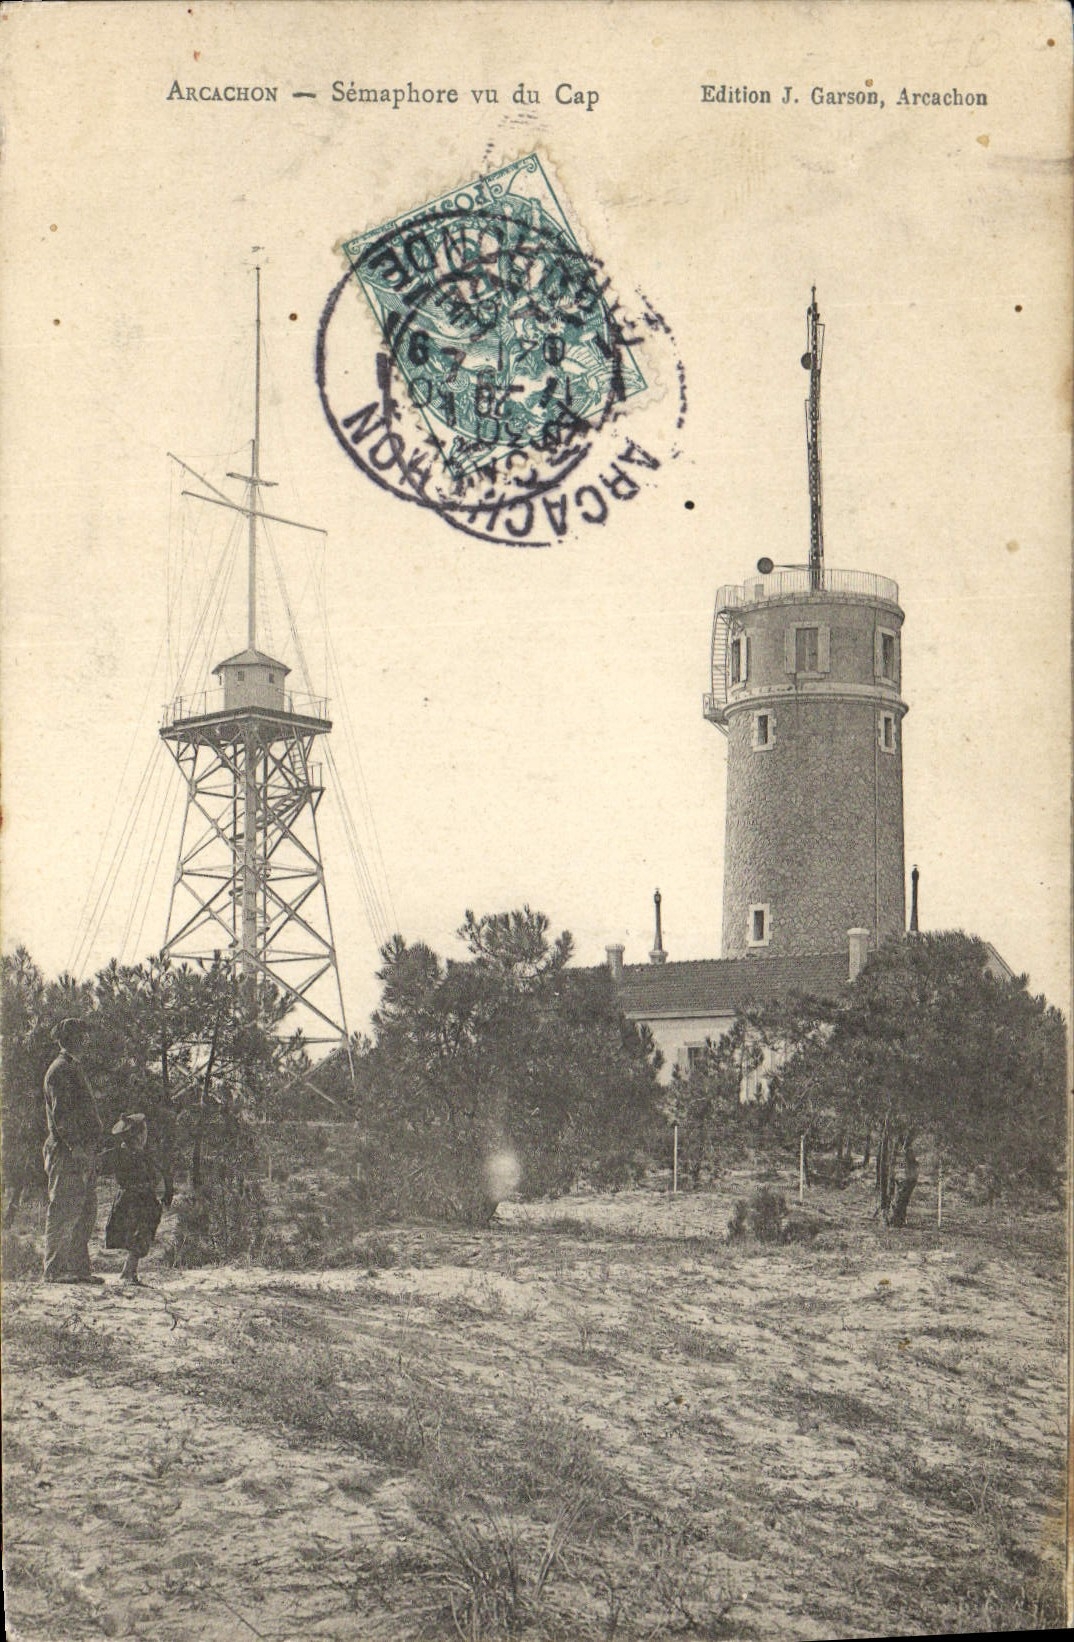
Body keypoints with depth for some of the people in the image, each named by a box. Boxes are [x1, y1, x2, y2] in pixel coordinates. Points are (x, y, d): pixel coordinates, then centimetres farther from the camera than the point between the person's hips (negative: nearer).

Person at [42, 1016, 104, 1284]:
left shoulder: (74, 1068, 22)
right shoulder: (60, 1069, -8)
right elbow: (61, 1113, -17)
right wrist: (74, 1145, -23)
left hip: (83, 1152, 10)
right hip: (67, 1152, -10)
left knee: (86, 1214, 10)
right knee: (64, 1211, -8)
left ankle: (79, 1268, 13)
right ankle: (54, 1269, -5)